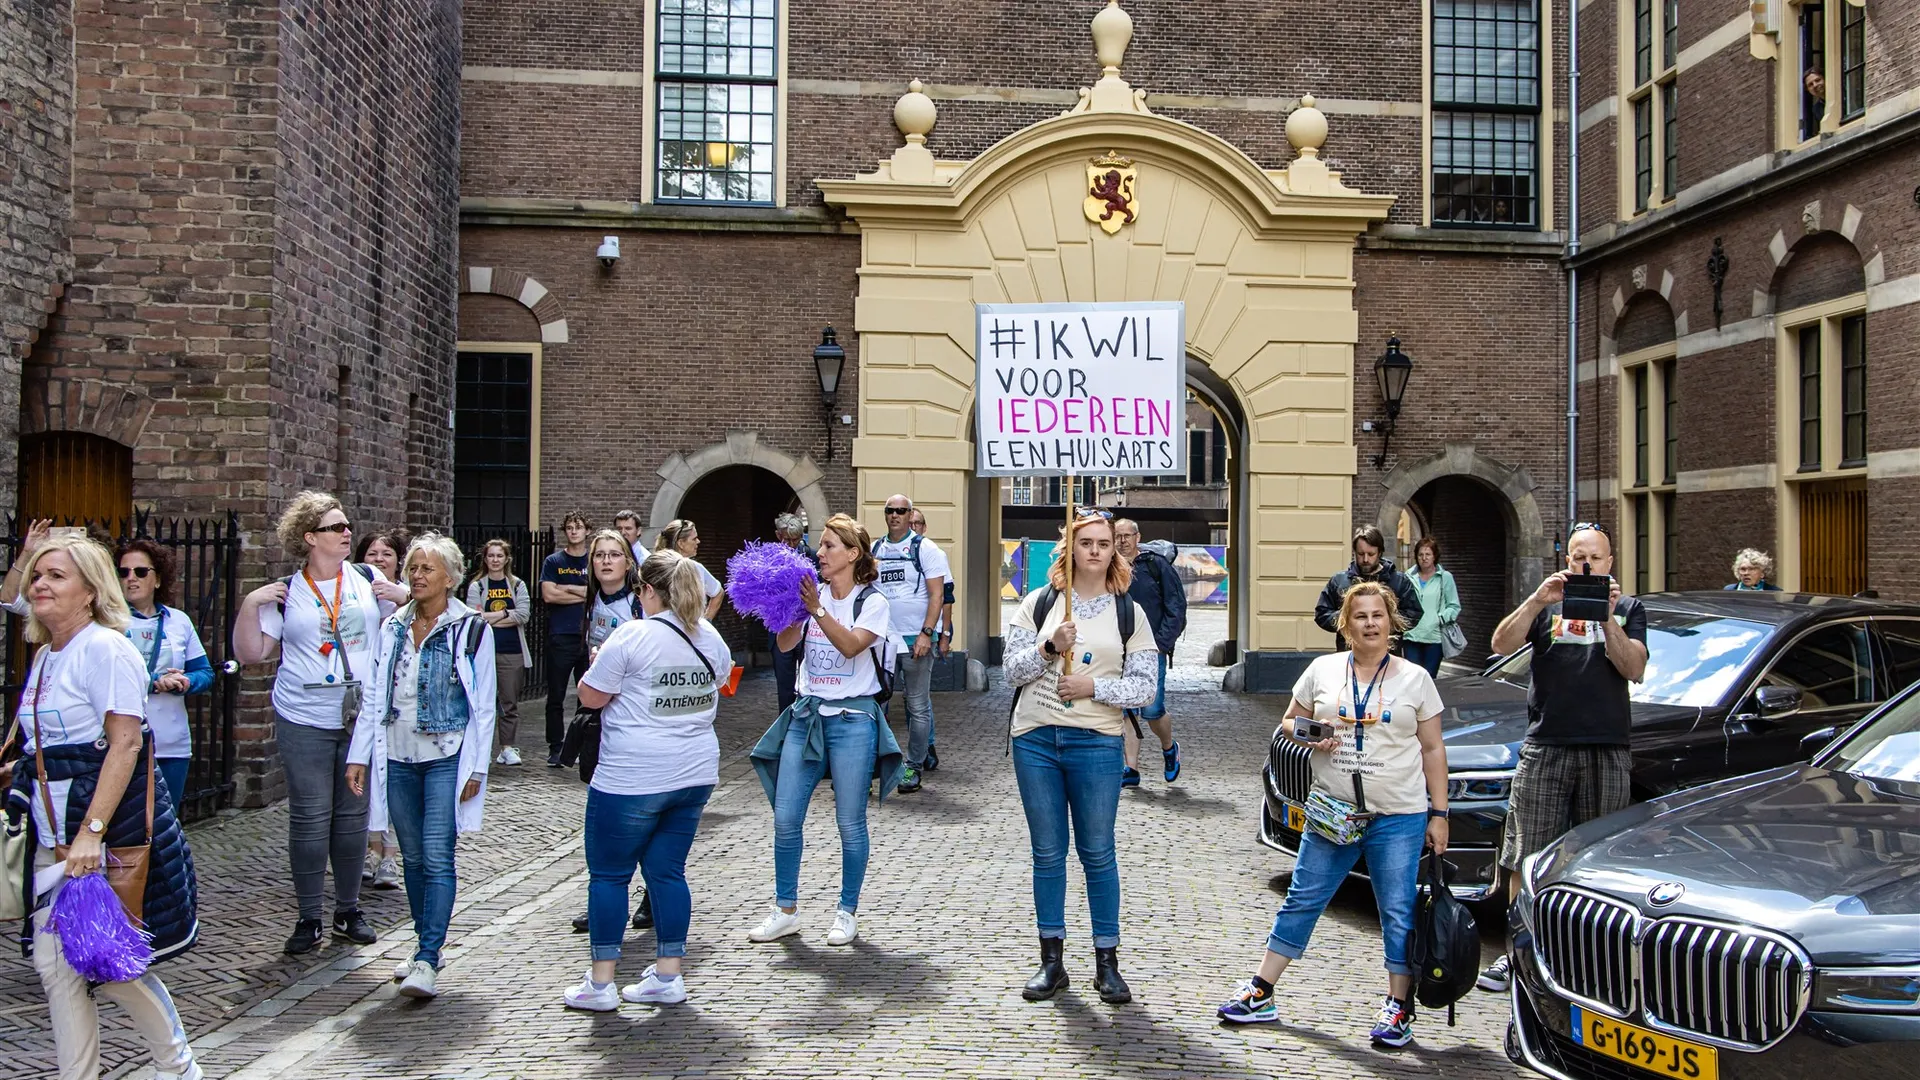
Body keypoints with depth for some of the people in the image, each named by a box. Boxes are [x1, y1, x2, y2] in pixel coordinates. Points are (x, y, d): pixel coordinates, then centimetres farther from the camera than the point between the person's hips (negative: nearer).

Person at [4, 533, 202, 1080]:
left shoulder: (105, 648, -13)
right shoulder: (45, 656, 14)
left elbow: (124, 744, -20)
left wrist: (92, 832, -24)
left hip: (110, 835, -8)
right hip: (53, 838, 8)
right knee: (55, 964, 7)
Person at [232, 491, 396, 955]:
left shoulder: (368, 580, 5)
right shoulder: (285, 594, 1)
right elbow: (250, 653, 1)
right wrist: (249, 605, -11)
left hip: (362, 719, 2)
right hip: (304, 723, -1)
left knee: (353, 815, 10)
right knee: (309, 818, 2)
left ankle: (349, 910, 23)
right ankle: (309, 919, 14)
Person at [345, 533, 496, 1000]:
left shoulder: (471, 628, -4)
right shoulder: (392, 627, 9)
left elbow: (483, 705, -4)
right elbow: (374, 695, 12)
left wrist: (476, 768, -7)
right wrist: (358, 756, 6)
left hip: (446, 757, -5)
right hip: (398, 757, 5)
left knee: (437, 858, -10)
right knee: (414, 858, 11)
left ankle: (427, 960, -8)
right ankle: (427, 948, 22)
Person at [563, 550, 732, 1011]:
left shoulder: (632, 636, -13)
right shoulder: (711, 639, 6)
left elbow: (591, 696, -7)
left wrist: (598, 665, 11)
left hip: (632, 779, -6)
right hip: (695, 774, 6)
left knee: (609, 873, 6)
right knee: (667, 870, 13)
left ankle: (600, 982, 11)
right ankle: (668, 975, 16)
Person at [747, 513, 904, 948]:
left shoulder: (872, 601, -2)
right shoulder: (812, 593, 10)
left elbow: (851, 645, -18)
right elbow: (785, 644, 0)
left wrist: (816, 609, -26)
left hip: (853, 718, -4)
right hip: (807, 713, 5)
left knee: (850, 823, 2)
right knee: (785, 817, 2)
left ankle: (847, 913, 17)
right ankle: (785, 911, 16)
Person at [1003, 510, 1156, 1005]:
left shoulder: (1129, 612, 5)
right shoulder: (1039, 602, 7)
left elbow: (1145, 687, 0)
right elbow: (1012, 670, 2)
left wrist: (1094, 687, -13)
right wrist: (1049, 648, -15)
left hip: (1097, 742, -1)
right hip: (1036, 740, 1)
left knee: (1098, 854, 2)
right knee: (1047, 853, 8)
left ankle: (1106, 963, 14)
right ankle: (1052, 960, 18)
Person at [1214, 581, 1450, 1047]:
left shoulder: (1415, 678, 3)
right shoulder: (1322, 669, 6)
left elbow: (1433, 750, 5)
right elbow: (1288, 723, 14)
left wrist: (1439, 814, 1)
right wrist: (1308, 736, -10)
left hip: (1399, 816, -1)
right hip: (1333, 812, 2)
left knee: (1398, 913, 2)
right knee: (1302, 900, 6)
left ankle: (1399, 1008, 14)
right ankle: (1260, 994, 13)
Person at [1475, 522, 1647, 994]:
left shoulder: (1628, 609, 13)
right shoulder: (1547, 605, 11)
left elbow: (1634, 669, -1)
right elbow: (1501, 645, -6)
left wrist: (1607, 620, -13)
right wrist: (1537, 602, -17)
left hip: (1608, 750, 1)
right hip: (1546, 746, 0)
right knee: (1527, 857, -1)